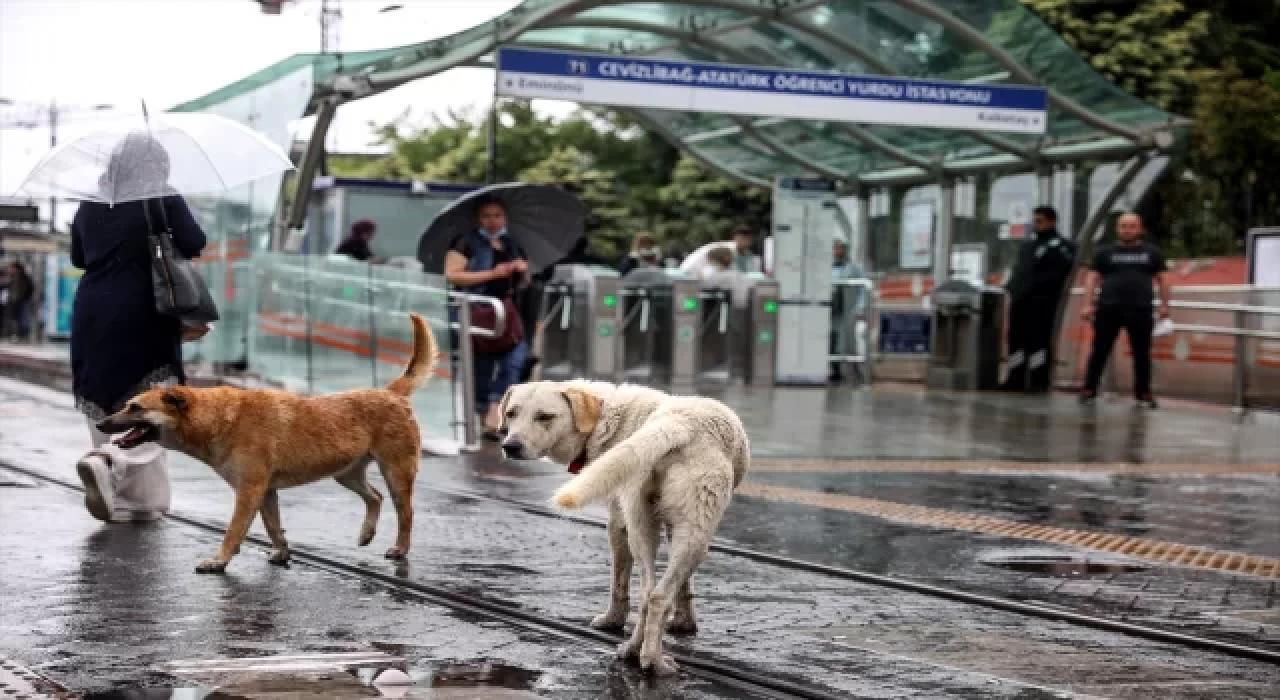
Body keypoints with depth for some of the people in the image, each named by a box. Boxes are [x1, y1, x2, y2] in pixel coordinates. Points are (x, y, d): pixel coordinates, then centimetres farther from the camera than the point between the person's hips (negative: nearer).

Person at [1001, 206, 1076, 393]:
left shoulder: (1061, 246, -4)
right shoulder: (1028, 246, 23)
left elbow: (1059, 274, -13)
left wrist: (1034, 287, -17)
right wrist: (1012, 288, 15)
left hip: (1042, 301, -8)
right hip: (1020, 300, 8)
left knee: (1038, 341, -9)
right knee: (1017, 340, 7)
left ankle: (1039, 381, -8)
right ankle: (1016, 379, 12)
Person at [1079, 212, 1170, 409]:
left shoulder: (1152, 253, 12)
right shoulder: (1105, 253, 10)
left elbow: (1161, 280, 12)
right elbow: (1092, 278, 5)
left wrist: (1164, 304, 2)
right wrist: (1088, 304, -5)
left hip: (1140, 310, 1)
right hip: (1108, 309, -1)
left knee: (1142, 354, 4)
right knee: (1099, 351, 0)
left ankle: (1143, 393, 11)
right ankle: (1089, 390, 3)